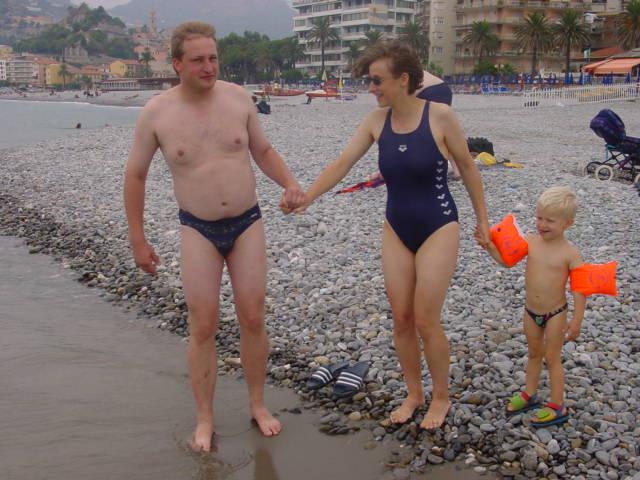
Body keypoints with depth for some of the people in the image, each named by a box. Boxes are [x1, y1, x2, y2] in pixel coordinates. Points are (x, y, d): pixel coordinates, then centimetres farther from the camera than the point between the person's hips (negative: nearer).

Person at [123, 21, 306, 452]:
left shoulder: (238, 97, -4)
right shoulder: (156, 113, -9)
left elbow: (263, 150, 10)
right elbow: (135, 176, 1)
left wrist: (289, 184, -8)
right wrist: (138, 239, 1)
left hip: (247, 223, 2)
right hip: (198, 230, -1)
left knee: (253, 319, 5)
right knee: (203, 326, 0)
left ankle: (258, 404, 25)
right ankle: (205, 418, 18)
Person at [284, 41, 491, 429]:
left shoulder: (440, 116, -15)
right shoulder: (377, 121, -3)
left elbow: (468, 167, -4)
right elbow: (342, 164, -5)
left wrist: (482, 219, 1)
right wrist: (305, 199, -16)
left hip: (438, 228, -4)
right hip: (397, 230, 5)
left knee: (425, 321, -3)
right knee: (401, 319, 8)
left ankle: (441, 397, 20)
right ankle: (414, 394, 27)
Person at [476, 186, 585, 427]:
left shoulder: (570, 253, -18)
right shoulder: (530, 241, -8)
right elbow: (506, 259, -9)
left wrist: (577, 320, -15)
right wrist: (489, 247, -27)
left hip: (555, 313, -4)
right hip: (530, 311, 4)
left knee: (552, 358, 6)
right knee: (534, 353, 21)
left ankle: (557, 406, 20)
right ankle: (529, 394, 39)